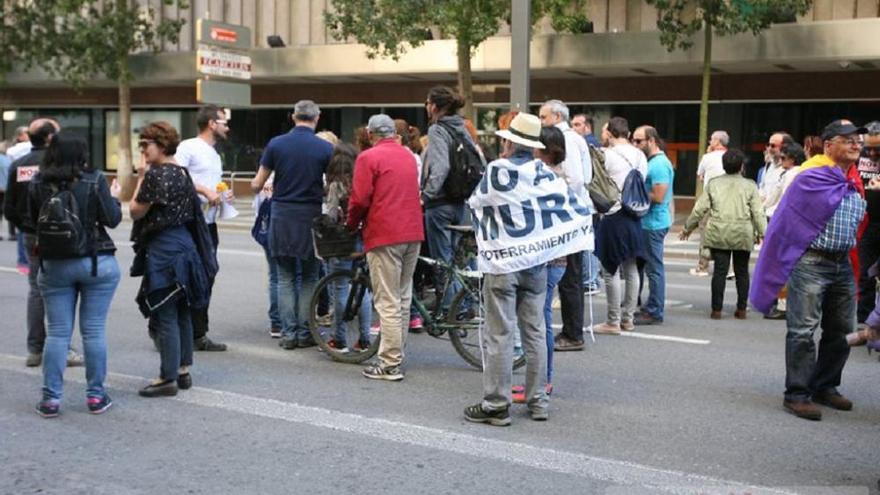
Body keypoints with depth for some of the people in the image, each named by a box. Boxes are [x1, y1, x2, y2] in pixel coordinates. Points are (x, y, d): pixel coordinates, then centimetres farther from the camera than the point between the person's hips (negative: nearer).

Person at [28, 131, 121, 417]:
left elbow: (33, 222, 9)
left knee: (57, 332, 7)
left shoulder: (38, 184, -1)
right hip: (96, 262, -2)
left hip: (54, 265, 2)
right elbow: (112, 219, -8)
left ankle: (51, 398, 9)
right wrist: (113, 197, 9)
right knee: (93, 330, 4)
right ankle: (96, 395, 11)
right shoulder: (94, 180, -10)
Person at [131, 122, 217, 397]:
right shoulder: (182, 173, 12)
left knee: (165, 316, -3)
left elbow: (136, 211, -9)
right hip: (185, 245, 10)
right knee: (182, 313, 15)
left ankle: (168, 379, 2)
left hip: (163, 248, -9)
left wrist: (141, 178, -4)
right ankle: (184, 370, 23)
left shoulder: (155, 174, -15)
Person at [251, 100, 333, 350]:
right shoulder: (325, 148, -5)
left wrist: (258, 188, 25)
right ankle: (304, 333, 11)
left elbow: (256, 184, 1)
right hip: (311, 216, -1)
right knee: (309, 278, 10)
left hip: (282, 216, 1)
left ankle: (288, 332, 9)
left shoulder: (276, 144, -2)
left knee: (285, 278, 10)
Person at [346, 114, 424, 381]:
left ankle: (391, 365, -3)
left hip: (384, 235, -7)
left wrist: (352, 225, 9)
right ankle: (396, 354, 21)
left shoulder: (368, 157, -6)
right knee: (403, 298, 14)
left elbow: (360, 199, -11)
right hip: (413, 233, 7)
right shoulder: (409, 156, 14)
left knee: (388, 302, -4)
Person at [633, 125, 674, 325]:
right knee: (652, 267, 15)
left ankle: (655, 313, 2)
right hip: (650, 222, 10)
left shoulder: (659, 164, -16)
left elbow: (658, 196, -22)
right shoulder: (652, 161, 14)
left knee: (654, 268, -4)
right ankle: (651, 307, 24)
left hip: (654, 224, -10)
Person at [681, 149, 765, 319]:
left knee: (720, 271, 2)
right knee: (742, 272, 10)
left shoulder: (713, 184, 5)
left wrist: (689, 227, 15)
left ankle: (716, 309, 1)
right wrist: (762, 233, 4)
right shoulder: (749, 185, 2)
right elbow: (758, 212, -1)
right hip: (743, 235, -1)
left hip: (718, 234, 1)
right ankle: (741, 309, 12)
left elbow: (700, 208, 6)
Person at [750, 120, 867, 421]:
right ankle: (797, 395, -1)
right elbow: (785, 221, -5)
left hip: (842, 265, 8)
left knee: (839, 331, 14)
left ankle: (825, 387, 27)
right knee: (803, 331, -6)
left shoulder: (856, 187, 13)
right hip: (811, 263, -8)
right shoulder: (810, 179, -10)